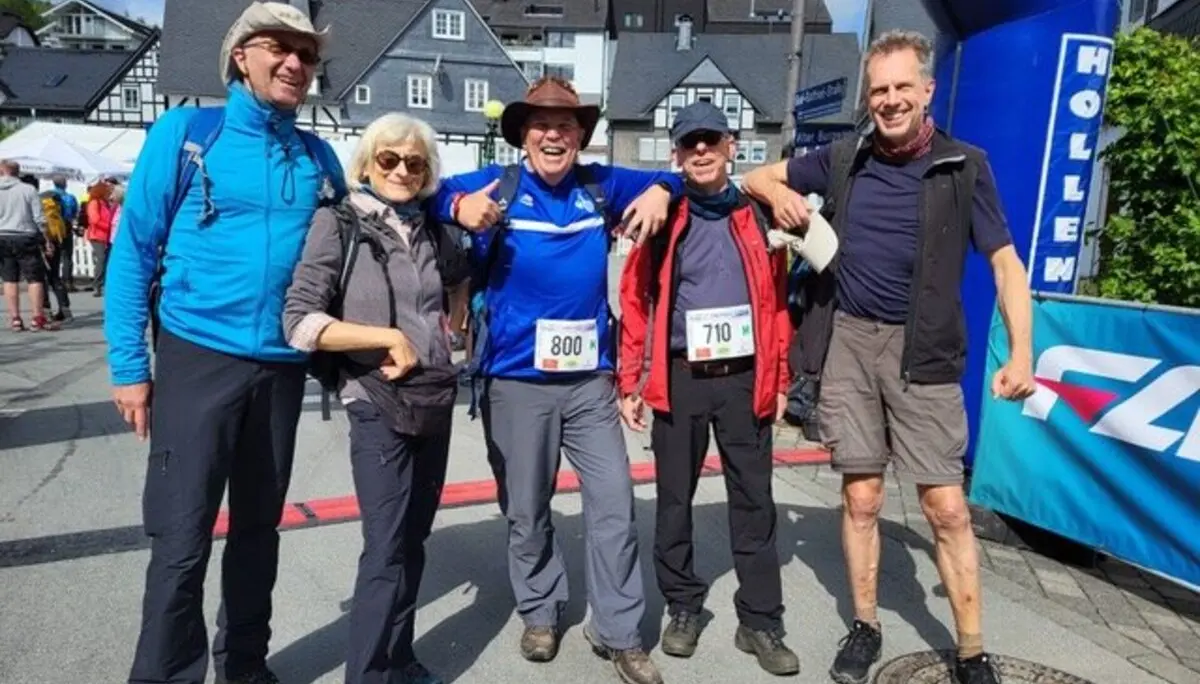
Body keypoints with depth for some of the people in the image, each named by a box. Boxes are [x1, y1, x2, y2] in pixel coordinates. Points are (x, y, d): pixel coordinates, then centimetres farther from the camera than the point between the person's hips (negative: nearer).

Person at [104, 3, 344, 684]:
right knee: (182, 539, -2)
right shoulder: (185, 132, -2)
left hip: (283, 367, 4)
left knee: (259, 527, 15)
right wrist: (129, 364, -6)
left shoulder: (319, 157, 7)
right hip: (198, 359, -3)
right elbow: (134, 251, -2)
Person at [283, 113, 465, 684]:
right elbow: (299, 322, -16)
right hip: (377, 404, -6)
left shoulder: (431, 227, 8)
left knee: (414, 537, 15)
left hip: (436, 399, 6)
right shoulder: (339, 223, -7)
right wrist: (390, 338, -16)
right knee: (386, 547, -5)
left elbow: (462, 275, 31)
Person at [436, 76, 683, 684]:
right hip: (517, 379, -2)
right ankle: (540, 612, 35)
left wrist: (659, 191, -4)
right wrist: (459, 206, -21)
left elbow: (665, 181, 19)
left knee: (614, 506, 3)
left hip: (591, 377, 2)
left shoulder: (600, 186, 7)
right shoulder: (495, 185, 0)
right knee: (526, 511, 12)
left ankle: (618, 632, 20)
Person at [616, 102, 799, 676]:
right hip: (680, 378, 0)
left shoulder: (758, 216, 6)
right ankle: (683, 608, 28)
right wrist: (628, 382, -3)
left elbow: (778, 301, 7)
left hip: (745, 378, 1)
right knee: (674, 500, 10)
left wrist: (780, 380, 6)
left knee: (753, 503, 7)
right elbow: (634, 302, 0)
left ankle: (760, 622, 20)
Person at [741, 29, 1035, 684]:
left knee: (947, 507, 0)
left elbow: (1006, 262, 0)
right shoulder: (842, 160, 6)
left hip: (922, 352, -1)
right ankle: (864, 628, 24)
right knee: (860, 496, 8)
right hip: (848, 343, 2)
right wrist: (778, 192, -8)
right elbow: (757, 176, 16)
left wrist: (1021, 351, -11)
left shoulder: (963, 166, 0)